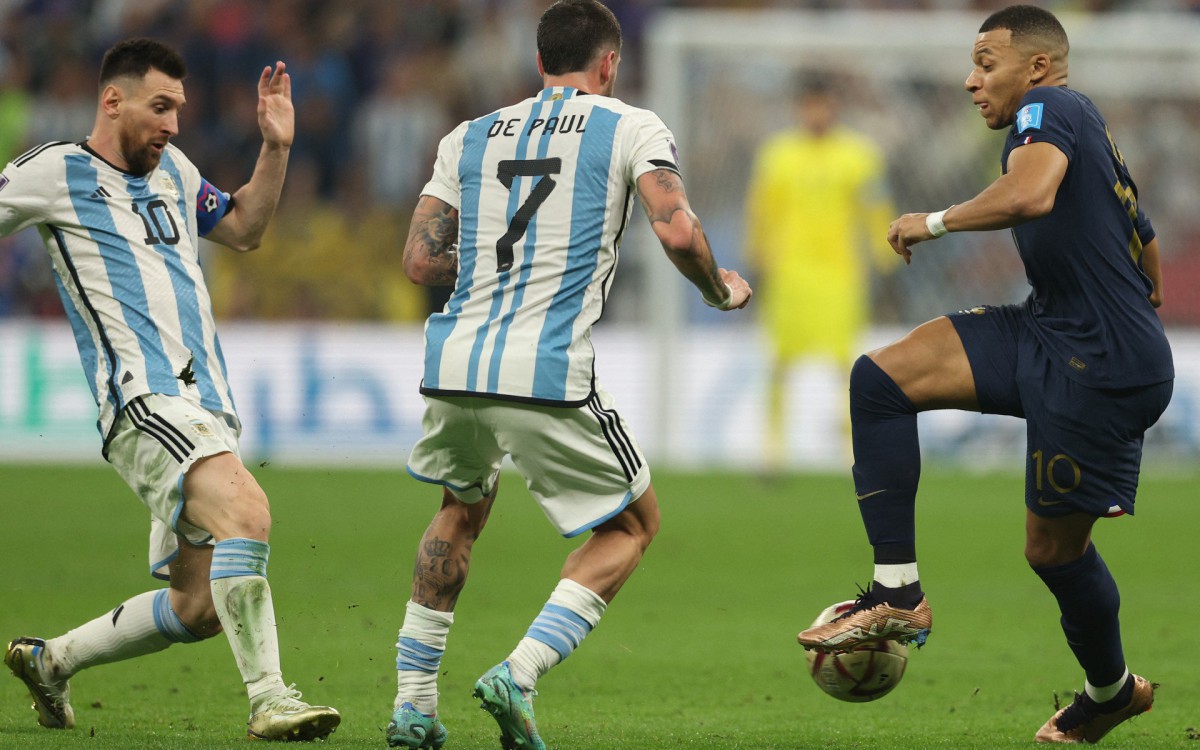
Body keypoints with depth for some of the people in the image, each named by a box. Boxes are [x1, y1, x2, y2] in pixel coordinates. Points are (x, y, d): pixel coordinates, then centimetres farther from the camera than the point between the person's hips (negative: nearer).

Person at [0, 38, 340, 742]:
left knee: (199, 607, 8)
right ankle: (268, 697, -30)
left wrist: (276, 147, 21)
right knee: (246, 511, -32)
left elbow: (243, 228, 33)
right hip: (146, 400, -8)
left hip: (209, 406, 8)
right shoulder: (58, 170, 1)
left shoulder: (172, 169, 22)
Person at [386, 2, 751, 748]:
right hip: (548, 374, -5)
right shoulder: (632, 129, 5)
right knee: (634, 523, 14)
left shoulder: (468, 139, 17)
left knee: (462, 509, 31)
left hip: (454, 364, 5)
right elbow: (678, 233, -9)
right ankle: (518, 674, -5)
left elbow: (420, 259, 13)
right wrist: (721, 289, 11)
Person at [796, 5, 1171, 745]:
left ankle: (1112, 689, 31)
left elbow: (1031, 193, -34)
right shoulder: (1086, 128, 18)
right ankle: (898, 593, -4)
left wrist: (935, 222, -20)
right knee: (880, 378, -4)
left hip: (1100, 370, -10)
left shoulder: (1049, 107, -12)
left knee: (1054, 546, 4)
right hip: (1047, 334, 10)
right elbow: (1145, 247, 30)